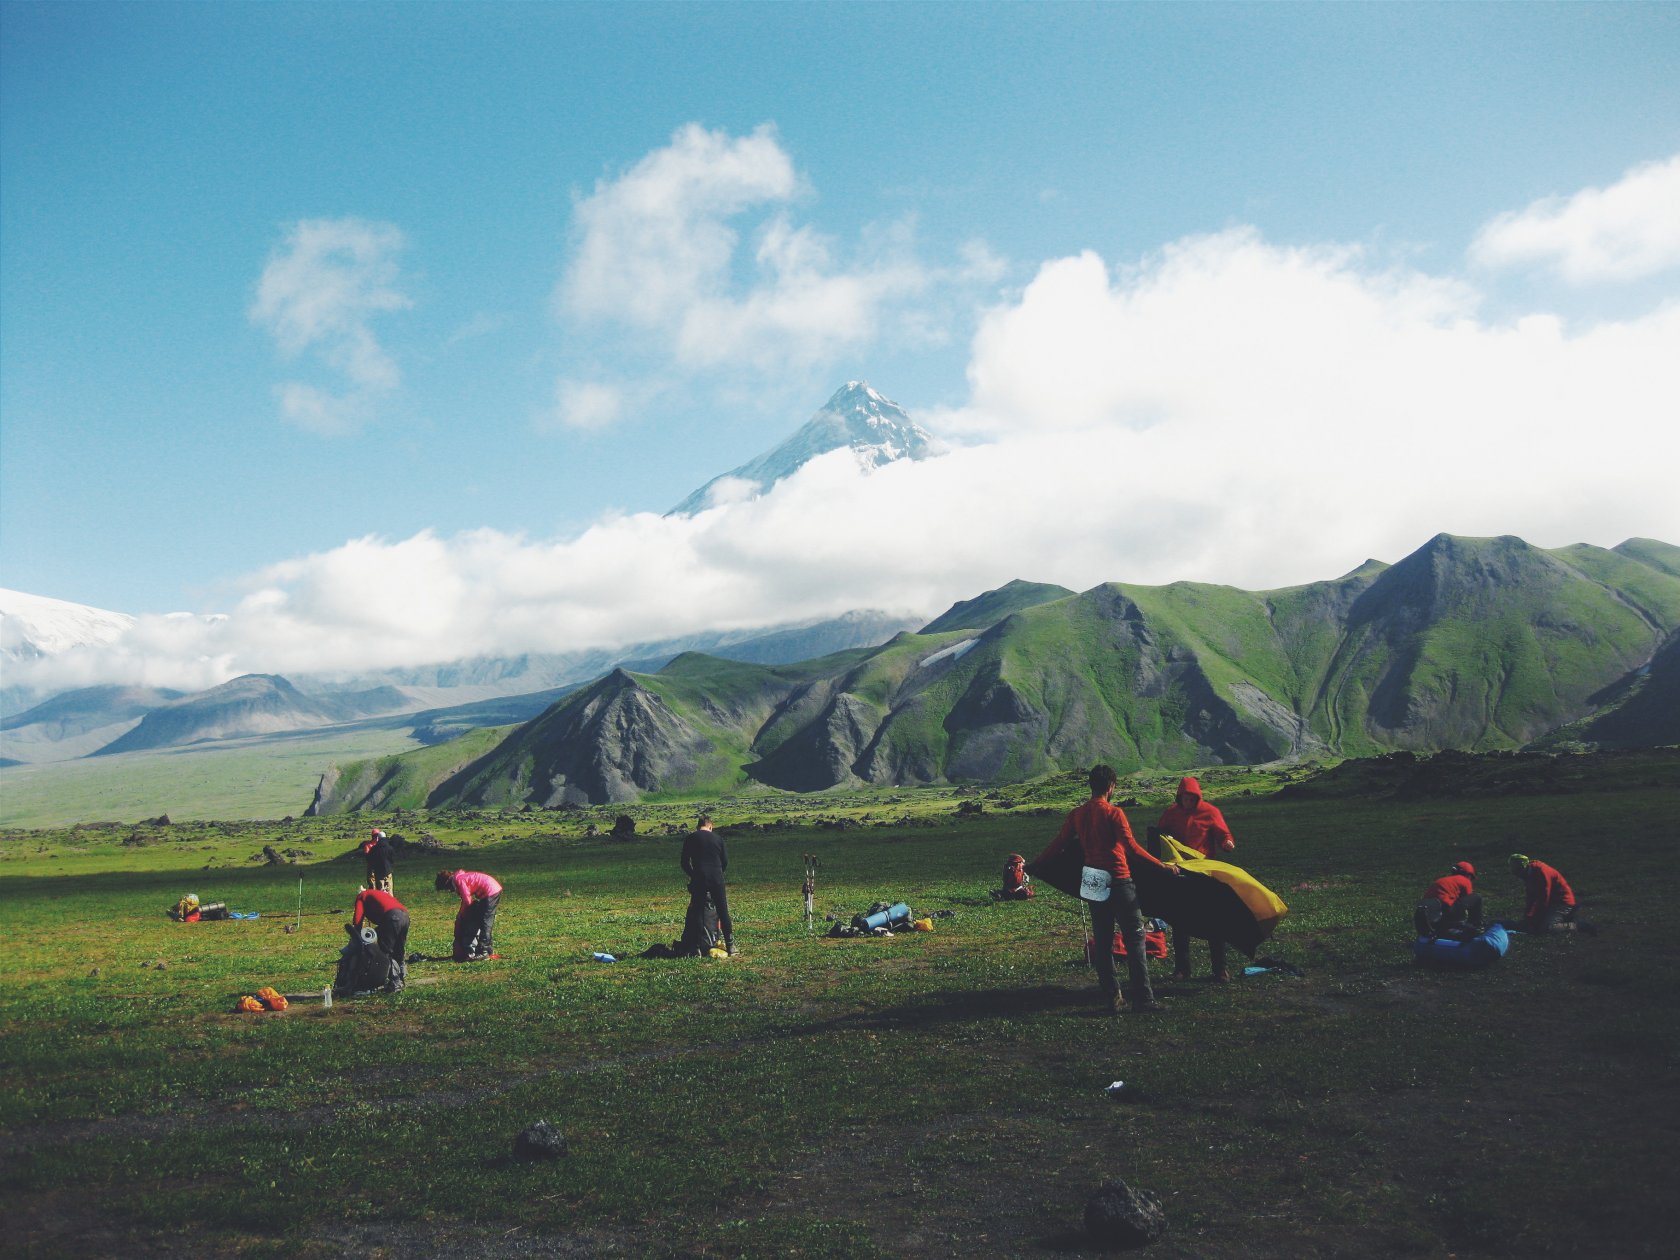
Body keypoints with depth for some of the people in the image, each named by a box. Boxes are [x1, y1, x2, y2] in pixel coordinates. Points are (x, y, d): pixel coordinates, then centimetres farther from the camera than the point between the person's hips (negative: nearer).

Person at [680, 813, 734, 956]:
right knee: (723, 912, 6)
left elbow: (685, 863, 7)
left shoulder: (690, 838, 7)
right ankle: (730, 946, 6)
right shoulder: (718, 838, 11)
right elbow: (725, 862, 12)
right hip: (717, 879, 1)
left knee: (696, 912, 5)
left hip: (699, 880, -1)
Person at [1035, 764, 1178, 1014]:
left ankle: (1112, 997, 15)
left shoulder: (1076, 815, 6)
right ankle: (1142, 999, -6)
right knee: (1134, 939, -2)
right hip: (1119, 883, -6)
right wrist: (1161, 865, -17)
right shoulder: (1114, 813, -11)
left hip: (1093, 884, 6)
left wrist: (1036, 863, 25)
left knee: (1102, 942, 12)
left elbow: (1058, 844, 11)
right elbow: (1131, 848, -19)